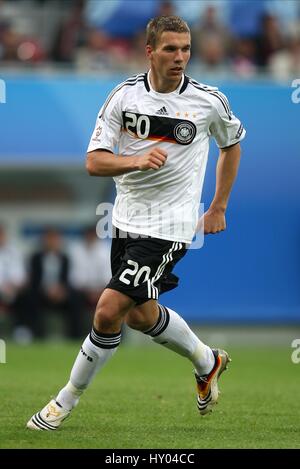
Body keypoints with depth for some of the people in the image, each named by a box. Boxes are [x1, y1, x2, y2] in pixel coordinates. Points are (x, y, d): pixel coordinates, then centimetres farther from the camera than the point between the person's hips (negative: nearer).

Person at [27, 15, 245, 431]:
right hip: (127, 220, 5)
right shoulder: (125, 95, -4)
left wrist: (218, 208, 13)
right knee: (140, 315, 17)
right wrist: (137, 161, -27)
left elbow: (232, 144, 14)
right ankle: (207, 362, 43)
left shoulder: (209, 101, -7)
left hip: (168, 226, -5)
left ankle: (67, 400, 4)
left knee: (109, 310, -14)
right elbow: (94, 162, -7)